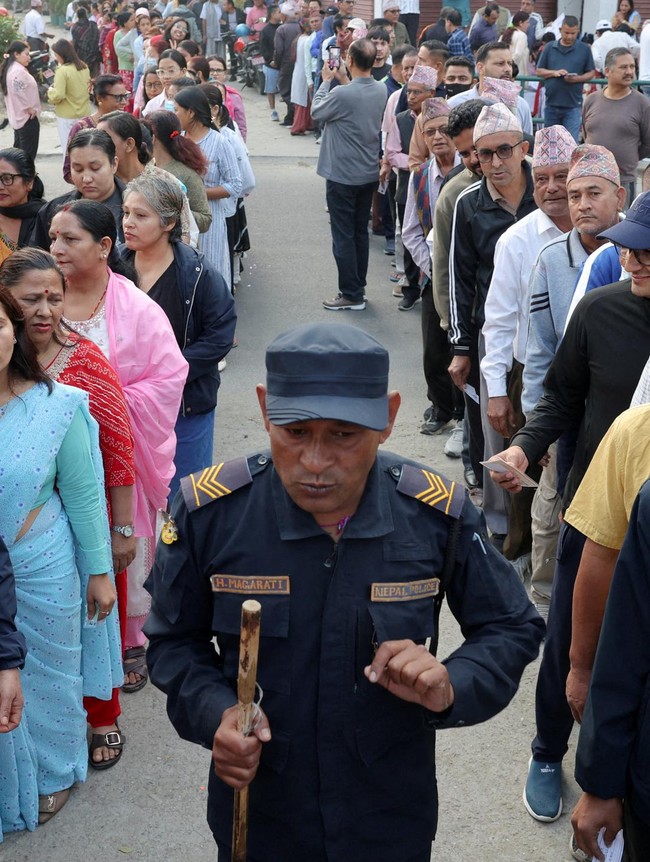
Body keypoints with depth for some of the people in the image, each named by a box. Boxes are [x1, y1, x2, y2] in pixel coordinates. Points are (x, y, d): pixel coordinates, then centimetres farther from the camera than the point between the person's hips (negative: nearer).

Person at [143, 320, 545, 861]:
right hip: (257, 813, 0)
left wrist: (453, 689, -22)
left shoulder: (438, 513, -16)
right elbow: (175, 639, -1)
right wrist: (213, 713, -21)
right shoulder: (211, 512, -17)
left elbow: (512, 629, -2)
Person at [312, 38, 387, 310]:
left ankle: (351, 295, 4)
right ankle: (358, 287, 25)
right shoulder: (381, 91, -3)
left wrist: (326, 81, 5)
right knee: (360, 232, 16)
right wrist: (343, 81, 12)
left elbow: (317, 112, -6)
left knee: (343, 236, 1)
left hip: (342, 175, -7)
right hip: (369, 174, 7)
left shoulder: (342, 94, -24)